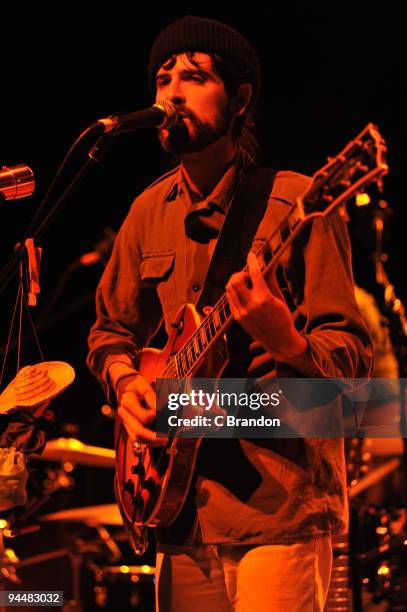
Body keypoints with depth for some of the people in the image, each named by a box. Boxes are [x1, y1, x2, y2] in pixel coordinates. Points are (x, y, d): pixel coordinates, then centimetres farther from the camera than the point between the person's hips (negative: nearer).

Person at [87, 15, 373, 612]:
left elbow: (352, 357, -11)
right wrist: (125, 382, 1)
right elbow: (110, 330, 22)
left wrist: (285, 343, -31)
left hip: (277, 506, -5)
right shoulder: (150, 212, 10)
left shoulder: (295, 204, -8)